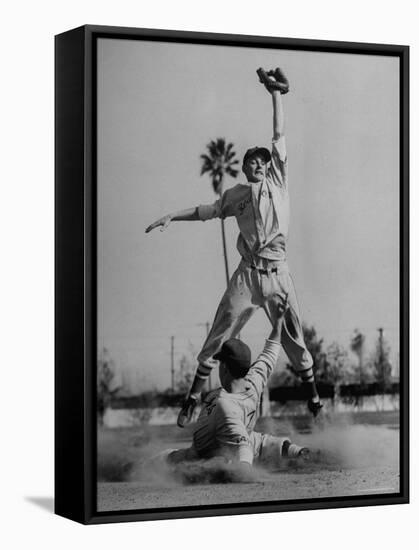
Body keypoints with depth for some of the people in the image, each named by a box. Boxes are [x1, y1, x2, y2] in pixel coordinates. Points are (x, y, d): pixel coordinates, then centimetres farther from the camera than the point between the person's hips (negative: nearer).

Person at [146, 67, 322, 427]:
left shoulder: (278, 180, 11)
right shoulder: (237, 193, 14)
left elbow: (279, 135, 11)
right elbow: (209, 211, 25)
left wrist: (276, 93, 11)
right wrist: (173, 217, 22)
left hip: (278, 272, -1)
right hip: (248, 273, 1)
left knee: (293, 336, 4)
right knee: (220, 333, -3)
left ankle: (313, 395, 17)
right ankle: (194, 397, 1)